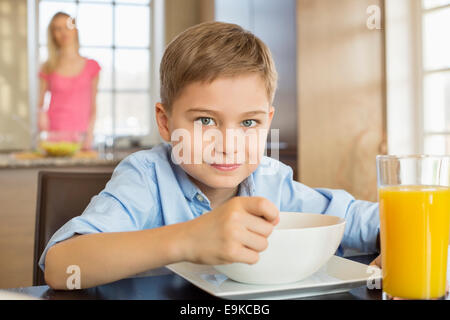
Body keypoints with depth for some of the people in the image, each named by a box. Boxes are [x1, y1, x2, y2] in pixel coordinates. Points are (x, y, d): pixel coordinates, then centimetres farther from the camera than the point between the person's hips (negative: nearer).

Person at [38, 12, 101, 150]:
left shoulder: (91, 66, 7)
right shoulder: (48, 69, 6)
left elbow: (92, 106, 8)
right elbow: (40, 103, 11)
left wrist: (89, 133, -3)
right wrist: (41, 113, -11)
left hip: (80, 137, 0)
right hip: (54, 133, 0)